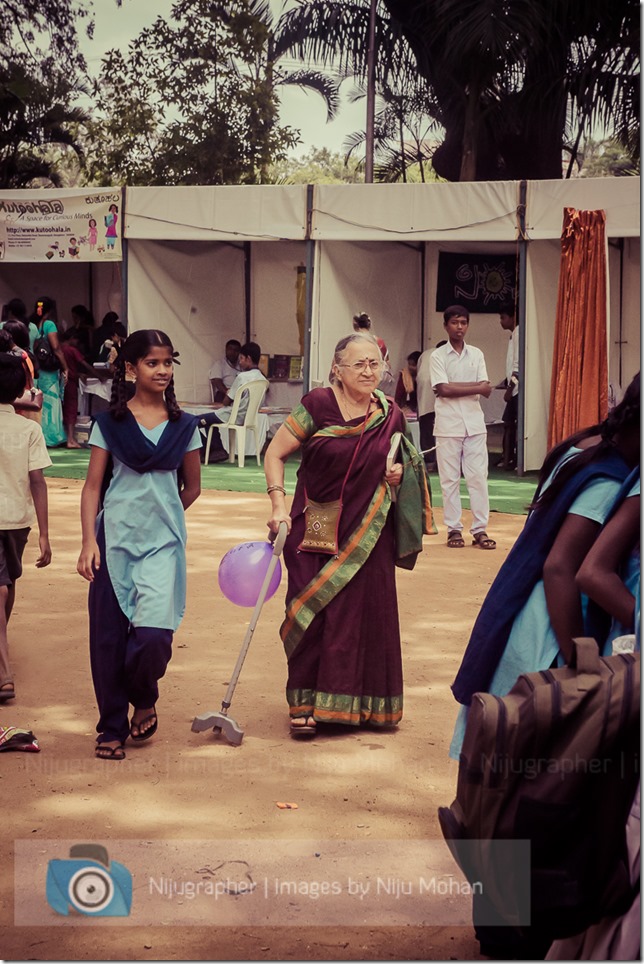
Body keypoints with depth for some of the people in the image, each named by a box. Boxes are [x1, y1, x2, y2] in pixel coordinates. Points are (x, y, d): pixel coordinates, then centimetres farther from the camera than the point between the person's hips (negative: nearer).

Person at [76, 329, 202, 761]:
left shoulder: (184, 426, 5)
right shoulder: (109, 422, 1)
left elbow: (192, 487, 16)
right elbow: (93, 486, 1)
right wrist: (89, 541, -8)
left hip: (164, 541, 0)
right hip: (115, 539, 0)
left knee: (153, 633, -15)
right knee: (108, 636, 3)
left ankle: (144, 698, 16)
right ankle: (112, 728, 18)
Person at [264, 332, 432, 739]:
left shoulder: (391, 415, 3)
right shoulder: (318, 406, -10)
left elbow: (402, 461, 20)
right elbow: (275, 454, -5)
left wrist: (400, 471, -3)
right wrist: (279, 504, -15)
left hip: (368, 535, 3)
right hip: (317, 530, -3)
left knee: (367, 612, 6)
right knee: (313, 612, -3)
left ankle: (366, 703, 19)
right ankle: (306, 703, 7)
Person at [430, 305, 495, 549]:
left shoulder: (476, 355, 9)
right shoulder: (437, 356, 0)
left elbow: (486, 391, 0)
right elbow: (444, 389, -13)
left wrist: (455, 388, -10)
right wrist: (475, 387, -9)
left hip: (474, 424, 2)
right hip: (448, 425, -2)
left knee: (478, 477, 0)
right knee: (450, 479, 1)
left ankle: (480, 529, 4)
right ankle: (454, 529, 8)